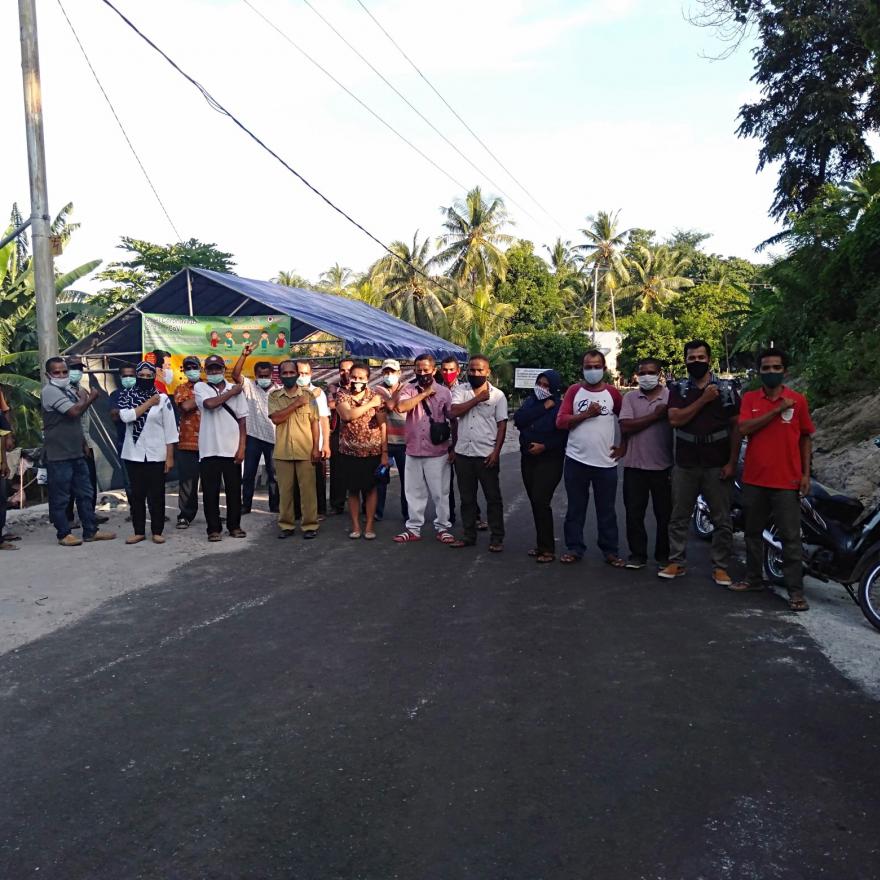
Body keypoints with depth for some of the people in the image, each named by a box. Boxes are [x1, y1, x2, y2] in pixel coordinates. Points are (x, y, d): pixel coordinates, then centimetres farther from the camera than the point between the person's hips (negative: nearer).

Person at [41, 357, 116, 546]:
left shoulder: (68, 390, 16)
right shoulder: (50, 391, -13)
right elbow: (74, 411, -23)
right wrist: (91, 398, -7)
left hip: (76, 452, 9)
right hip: (58, 455, -9)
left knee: (84, 493, 11)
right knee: (60, 497, 1)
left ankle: (90, 531, 17)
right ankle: (64, 534, 10)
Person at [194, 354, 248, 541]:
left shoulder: (235, 389, 5)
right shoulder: (200, 387, 3)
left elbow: (242, 420, 4)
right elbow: (210, 403, -19)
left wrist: (242, 448, -3)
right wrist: (231, 393, -6)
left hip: (232, 449, 1)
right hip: (209, 449, -1)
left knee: (234, 490, 7)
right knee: (210, 491, 3)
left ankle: (234, 526, 20)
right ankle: (214, 528, 13)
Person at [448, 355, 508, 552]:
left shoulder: (498, 395, 1)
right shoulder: (460, 390, 6)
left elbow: (502, 425, -2)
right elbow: (453, 412, -11)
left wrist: (496, 452, -10)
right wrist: (478, 399, -13)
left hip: (487, 454, -2)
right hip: (463, 453, 3)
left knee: (493, 498, 3)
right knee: (467, 498, 12)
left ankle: (496, 538, 12)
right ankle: (468, 535, 22)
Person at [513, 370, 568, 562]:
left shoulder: (560, 406, -8)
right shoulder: (531, 401, 9)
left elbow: (564, 435, -11)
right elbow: (518, 420, -9)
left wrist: (545, 446, -20)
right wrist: (542, 407, -11)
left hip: (549, 460, -6)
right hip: (528, 458, 6)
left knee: (541, 502, -12)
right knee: (535, 502, 10)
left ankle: (548, 548, -3)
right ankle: (541, 543, 21)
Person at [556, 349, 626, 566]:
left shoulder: (613, 393, 3)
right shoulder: (574, 391, 3)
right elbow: (560, 421, -6)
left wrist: (624, 447, 5)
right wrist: (586, 414, -14)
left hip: (606, 462, 0)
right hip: (576, 460, 0)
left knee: (607, 510, 8)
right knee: (575, 508, 9)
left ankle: (610, 551, 19)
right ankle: (574, 548, 20)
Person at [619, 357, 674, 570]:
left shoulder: (671, 396, 0)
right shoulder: (630, 397, 5)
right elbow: (625, 427, -8)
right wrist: (655, 416, -12)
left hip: (663, 466, -1)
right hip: (634, 466, 1)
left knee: (665, 514, 8)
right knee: (634, 514, 6)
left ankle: (664, 556, 21)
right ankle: (637, 555, 18)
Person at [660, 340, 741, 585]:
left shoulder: (727, 389, 3)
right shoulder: (678, 389, 5)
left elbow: (736, 427, 1)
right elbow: (675, 419, -11)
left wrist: (732, 462, -5)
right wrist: (703, 400, -16)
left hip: (717, 465, -1)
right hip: (685, 464, 1)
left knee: (722, 519, 4)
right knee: (679, 517, 7)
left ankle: (720, 567, 14)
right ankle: (676, 562, 16)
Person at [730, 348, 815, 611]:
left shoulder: (798, 400, 0)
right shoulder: (749, 398, 2)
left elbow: (806, 438, 6)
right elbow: (744, 429, -13)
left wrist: (806, 474, 1)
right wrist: (777, 409, -17)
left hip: (786, 481, -2)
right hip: (754, 479, 2)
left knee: (791, 537, 1)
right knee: (753, 532, 14)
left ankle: (796, 590, 8)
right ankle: (754, 578, 29)